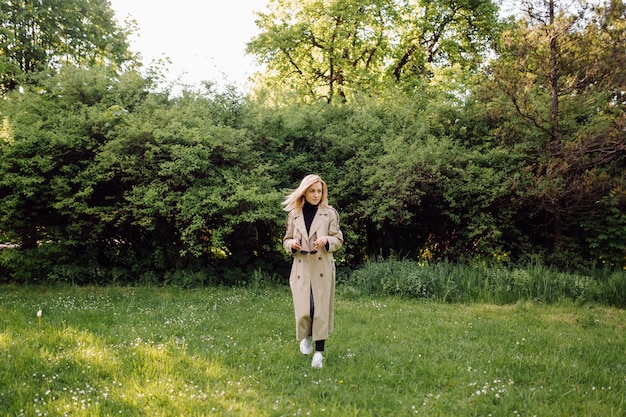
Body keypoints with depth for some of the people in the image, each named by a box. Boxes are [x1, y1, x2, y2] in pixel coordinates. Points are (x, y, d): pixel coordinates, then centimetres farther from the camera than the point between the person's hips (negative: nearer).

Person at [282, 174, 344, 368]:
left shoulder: (330, 213, 3)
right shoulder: (294, 215, 8)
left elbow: (338, 239, 4)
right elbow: (286, 240, 14)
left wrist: (327, 240, -18)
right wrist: (292, 244, -9)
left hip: (323, 268, -1)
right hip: (301, 268, 1)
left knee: (321, 309, -2)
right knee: (303, 310, -5)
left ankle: (319, 352, 9)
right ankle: (306, 336, 28)